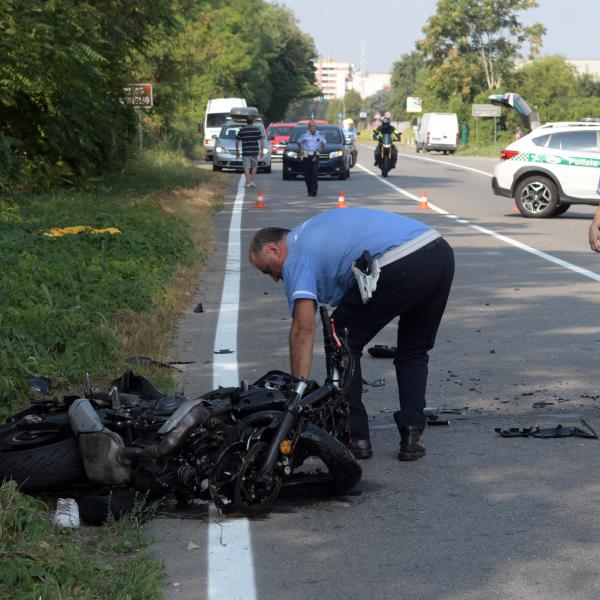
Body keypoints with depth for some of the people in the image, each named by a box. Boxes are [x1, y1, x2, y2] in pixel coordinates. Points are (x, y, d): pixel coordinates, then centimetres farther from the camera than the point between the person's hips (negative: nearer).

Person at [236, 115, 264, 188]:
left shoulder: (242, 130, 3)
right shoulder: (257, 129, 1)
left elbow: (237, 141, 5)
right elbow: (261, 140, -1)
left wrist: (237, 151, 13)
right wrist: (261, 150, 5)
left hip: (245, 152, 0)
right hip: (255, 151, 0)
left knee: (246, 167, 2)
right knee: (254, 166, 15)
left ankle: (248, 183, -4)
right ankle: (252, 181, 13)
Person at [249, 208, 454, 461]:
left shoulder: (296, 258, 7)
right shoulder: (313, 229, 33)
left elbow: (304, 328, -5)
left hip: (400, 268, -8)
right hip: (442, 252, 8)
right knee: (414, 353, 24)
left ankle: (355, 436, 11)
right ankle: (411, 435, 11)